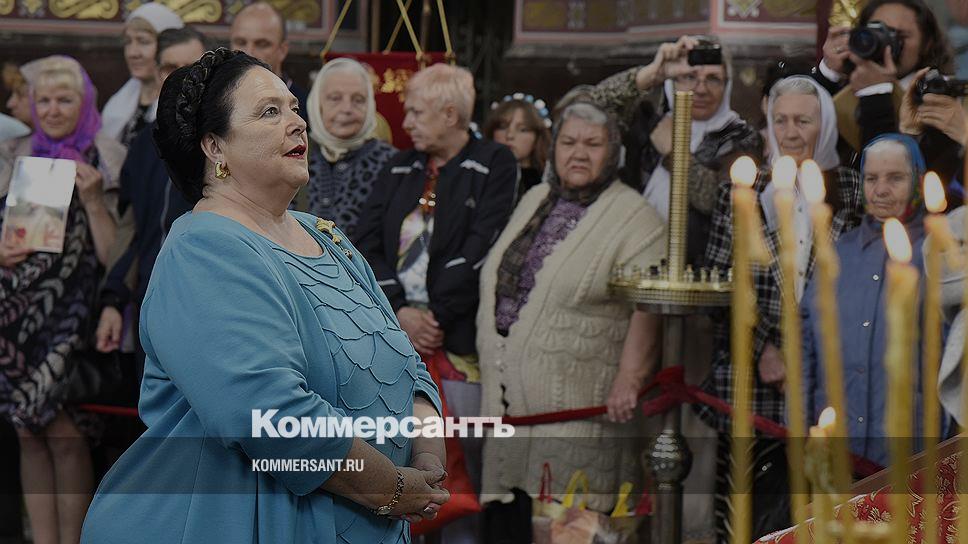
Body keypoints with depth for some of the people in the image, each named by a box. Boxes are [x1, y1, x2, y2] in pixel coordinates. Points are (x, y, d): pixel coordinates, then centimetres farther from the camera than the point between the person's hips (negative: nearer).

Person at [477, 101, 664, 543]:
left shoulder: (634, 217, -5)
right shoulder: (534, 201, 17)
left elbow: (649, 307, -15)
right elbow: (498, 282, 25)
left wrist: (628, 382, -24)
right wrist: (491, 365, 21)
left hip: (577, 406, -6)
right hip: (510, 398, 6)